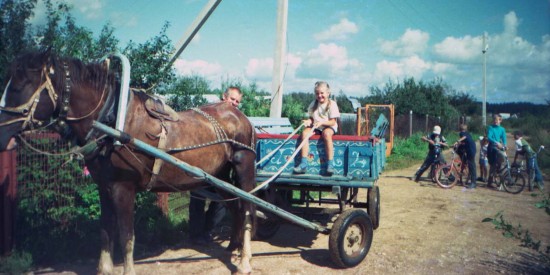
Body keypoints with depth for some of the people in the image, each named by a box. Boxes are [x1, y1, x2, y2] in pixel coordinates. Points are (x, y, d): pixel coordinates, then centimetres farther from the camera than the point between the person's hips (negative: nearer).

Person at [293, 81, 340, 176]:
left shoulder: (332, 104, -4)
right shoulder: (313, 104, 10)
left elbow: (333, 122, -10)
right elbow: (312, 118, 11)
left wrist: (321, 122, -26)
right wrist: (308, 121, -13)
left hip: (329, 126, -4)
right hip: (315, 127, 4)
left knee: (327, 133, -38)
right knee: (305, 132, -25)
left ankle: (330, 164, -35)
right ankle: (303, 163, -29)